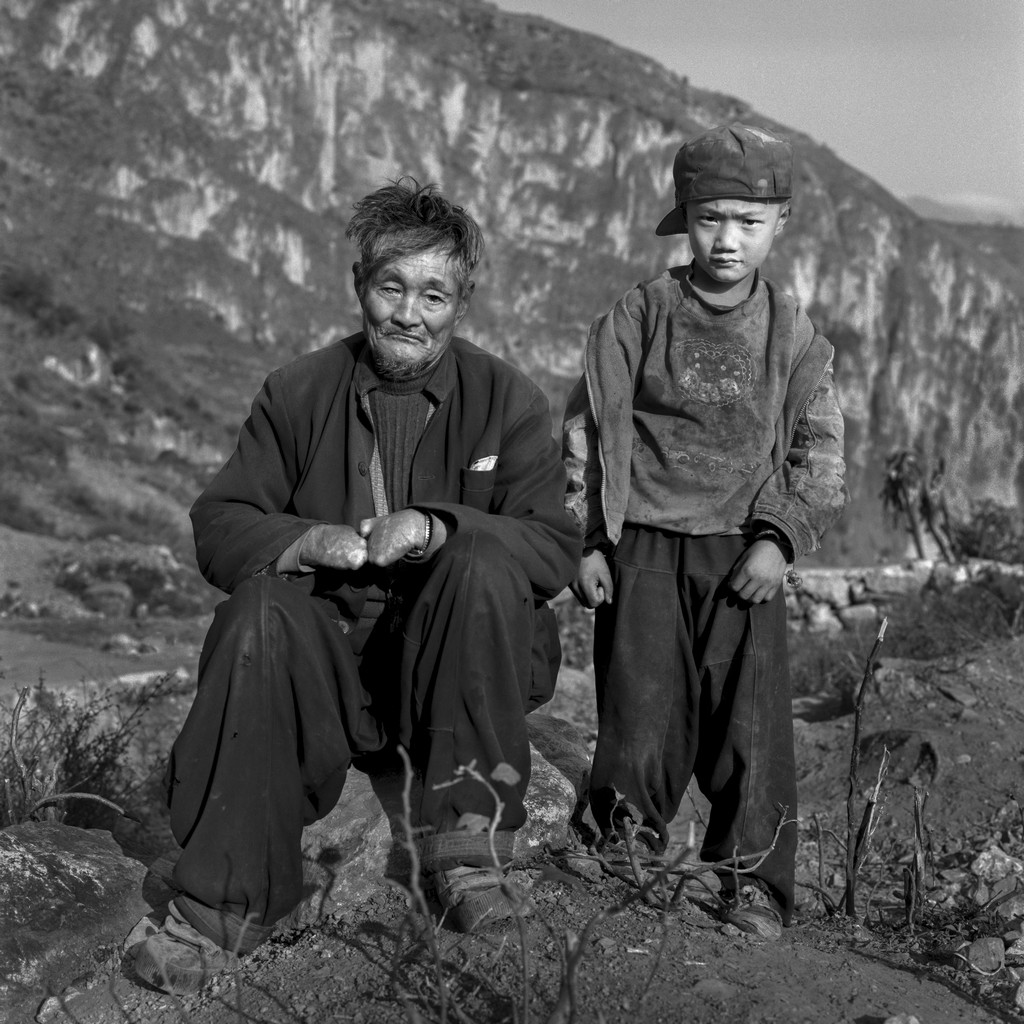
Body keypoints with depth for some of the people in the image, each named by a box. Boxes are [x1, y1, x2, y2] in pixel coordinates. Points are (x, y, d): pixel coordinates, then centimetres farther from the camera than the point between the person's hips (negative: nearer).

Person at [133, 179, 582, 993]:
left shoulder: (508, 400, 2)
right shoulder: (296, 393, 6)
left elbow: (556, 547, -8)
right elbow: (218, 528, 3)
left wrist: (435, 527, -25)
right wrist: (306, 540, -20)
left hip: (455, 664, -1)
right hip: (330, 660, 1)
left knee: (482, 567, -29)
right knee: (259, 613, -29)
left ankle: (469, 844, -20)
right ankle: (225, 902, -23)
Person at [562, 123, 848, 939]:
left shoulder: (793, 336, 5)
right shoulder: (638, 318, 1)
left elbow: (819, 453, 7)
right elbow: (587, 430, 3)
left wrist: (779, 538, -7)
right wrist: (586, 542, -1)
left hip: (745, 553, 1)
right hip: (644, 547, -1)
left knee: (752, 721, -1)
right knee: (642, 718, 2)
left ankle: (756, 883, 12)